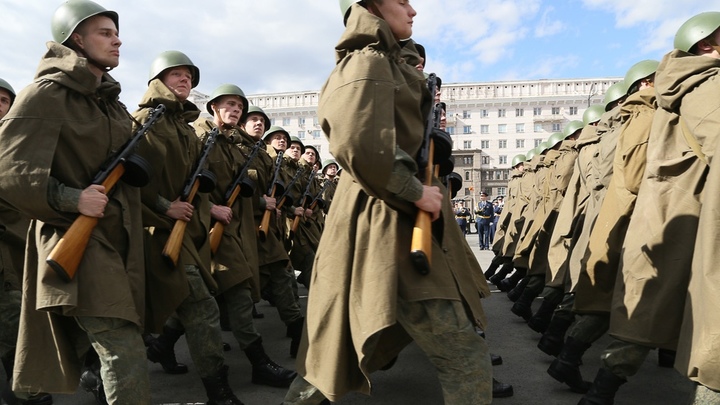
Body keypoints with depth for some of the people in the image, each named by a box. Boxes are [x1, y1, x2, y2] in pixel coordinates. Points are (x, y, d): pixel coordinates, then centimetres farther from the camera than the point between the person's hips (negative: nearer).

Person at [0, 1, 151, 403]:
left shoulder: (112, 101, 16)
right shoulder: (47, 94, -10)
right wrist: (71, 200, -23)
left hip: (116, 240, 8)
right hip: (76, 242, -8)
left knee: (71, 343, 21)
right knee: (126, 354, -13)